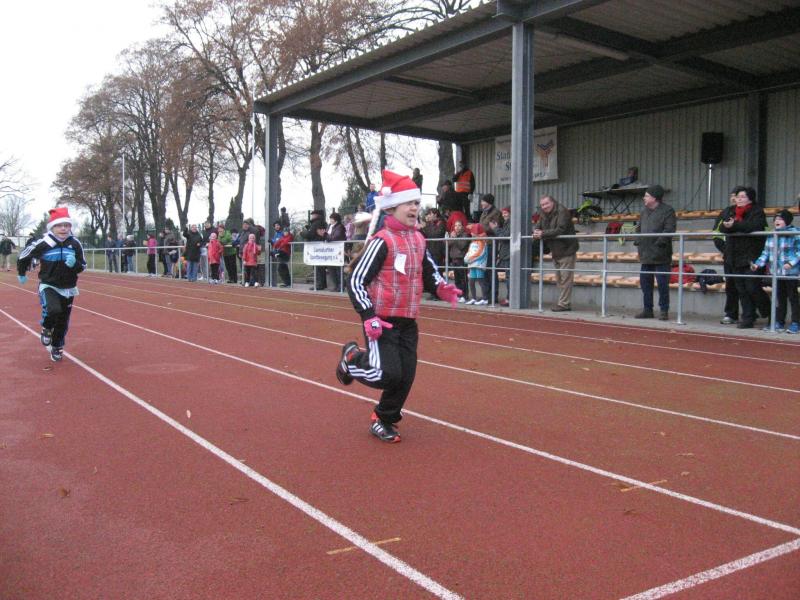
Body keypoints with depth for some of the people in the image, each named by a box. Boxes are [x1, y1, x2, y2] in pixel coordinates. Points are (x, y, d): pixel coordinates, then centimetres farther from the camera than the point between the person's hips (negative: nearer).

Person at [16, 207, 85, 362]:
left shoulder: (75, 244, -7)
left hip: (68, 289, 3)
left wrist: (75, 264, -22)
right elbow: (23, 256, 1)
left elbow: (82, 266, 1)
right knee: (54, 310, -30)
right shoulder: (43, 244, -15)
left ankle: (57, 348, 35)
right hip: (48, 286, -3)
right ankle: (46, 328, 3)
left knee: (63, 322, 11)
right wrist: (21, 274, 16)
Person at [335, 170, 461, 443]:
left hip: (408, 321, 7)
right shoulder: (382, 241, -14)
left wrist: (441, 288, -1)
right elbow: (356, 280, -14)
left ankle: (384, 420, 28)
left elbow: (428, 272, 21)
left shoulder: (418, 239, 9)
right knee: (387, 375, -13)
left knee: (406, 377, 6)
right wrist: (368, 316, -22)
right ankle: (352, 358, 17)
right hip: (381, 320, -7)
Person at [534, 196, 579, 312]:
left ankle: (563, 303, -7)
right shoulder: (543, 214, 10)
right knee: (559, 279, 12)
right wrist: (536, 233, -15)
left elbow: (560, 230, -25)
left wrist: (543, 233, -25)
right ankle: (565, 303, 20)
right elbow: (538, 227, 8)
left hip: (566, 250, -9)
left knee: (565, 278, -8)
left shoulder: (562, 212, -15)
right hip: (555, 251, 9)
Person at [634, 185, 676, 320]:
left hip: (660, 256, -7)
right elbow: (638, 228, 21)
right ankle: (647, 309, 18)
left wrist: (658, 243, -20)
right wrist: (638, 241, 7)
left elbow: (669, 230, -14)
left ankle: (664, 311, 4)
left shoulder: (667, 211, -6)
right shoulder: (644, 211, 17)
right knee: (645, 282, 10)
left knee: (662, 284, -4)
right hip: (645, 255, 7)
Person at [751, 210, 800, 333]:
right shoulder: (771, 235, 9)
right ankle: (779, 322, 22)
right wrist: (758, 264, 2)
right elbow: (766, 252, 13)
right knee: (780, 297, 14)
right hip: (776, 272, 6)